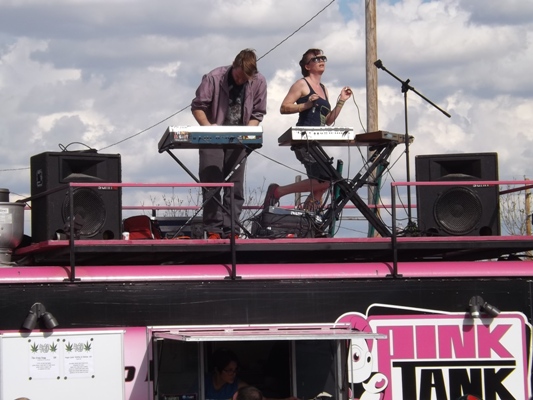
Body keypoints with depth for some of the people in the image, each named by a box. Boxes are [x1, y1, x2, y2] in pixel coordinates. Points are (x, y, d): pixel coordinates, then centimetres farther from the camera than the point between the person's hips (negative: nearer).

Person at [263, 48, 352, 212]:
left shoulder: (323, 89, 23)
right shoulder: (302, 84, 0)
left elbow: (328, 120, 21)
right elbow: (284, 108, -9)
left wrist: (341, 101, 14)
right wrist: (306, 104, -19)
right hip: (304, 140, -9)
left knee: (320, 183, 6)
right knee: (325, 179, -18)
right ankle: (277, 191, -8)